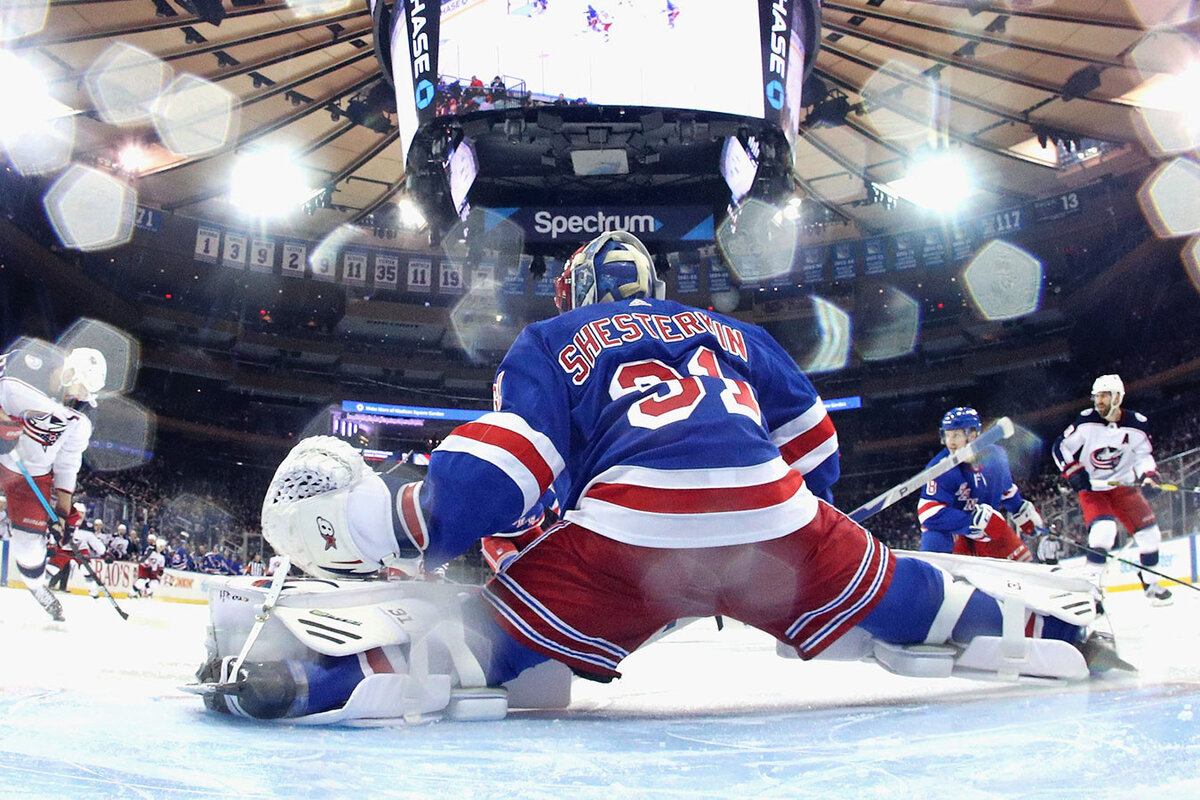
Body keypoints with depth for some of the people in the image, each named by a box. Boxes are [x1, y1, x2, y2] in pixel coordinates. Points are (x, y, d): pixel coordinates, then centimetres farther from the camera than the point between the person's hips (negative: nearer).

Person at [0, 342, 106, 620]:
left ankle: (37, 583, 25)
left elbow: (67, 464, 0)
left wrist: (64, 509, -3)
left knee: (31, 537, 1)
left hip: (33, 473, 2)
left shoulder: (79, 422, -4)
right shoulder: (26, 364, -15)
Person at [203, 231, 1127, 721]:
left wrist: (375, 518, 10)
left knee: (490, 631, 3)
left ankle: (313, 680, -8)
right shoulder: (732, 332, 30)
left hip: (629, 537, -3)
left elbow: (496, 478, 3)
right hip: (774, 524, 4)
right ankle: (1060, 642, 33)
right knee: (898, 599, 23)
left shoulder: (548, 343, 19)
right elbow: (816, 448, 32)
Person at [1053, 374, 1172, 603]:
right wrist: (1073, 472, -20)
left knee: (1149, 533, 2)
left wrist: (1149, 477, -17)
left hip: (1123, 486, 4)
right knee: (1104, 530, -27)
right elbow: (1060, 447, -8)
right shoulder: (1086, 420, -15)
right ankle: (1092, 584, -18)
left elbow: (1144, 455, 0)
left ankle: (1149, 583, 25)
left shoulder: (1137, 424, -10)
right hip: (1092, 487, -4)